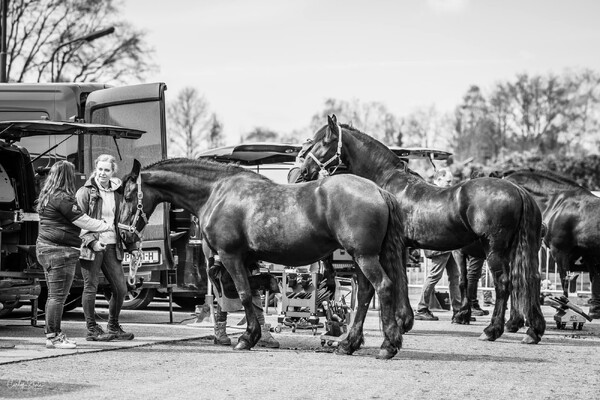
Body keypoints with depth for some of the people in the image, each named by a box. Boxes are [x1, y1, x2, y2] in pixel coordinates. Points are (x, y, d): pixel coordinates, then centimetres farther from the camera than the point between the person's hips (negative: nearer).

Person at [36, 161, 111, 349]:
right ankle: (53, 337, -6)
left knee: (54, 295, 14)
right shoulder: (62, 198, -15)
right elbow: (83, 221, -12)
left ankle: (53, 334, 19)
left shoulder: (46, 197, 16)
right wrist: (108, 226, -1)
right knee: (58, 296, -7)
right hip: (60, 250, -10)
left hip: (46, 248, 10)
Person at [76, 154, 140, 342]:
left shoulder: (117, 193, 13)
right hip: (91, 246, -5)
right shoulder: (86, 192, -4)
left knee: (121, 288, 5)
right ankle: (92, 329, 9)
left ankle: (114, 327, 20)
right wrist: (91, 241, -21)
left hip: (112, 246, 5)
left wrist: (131, 246, 15)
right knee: (91, 287, 0)